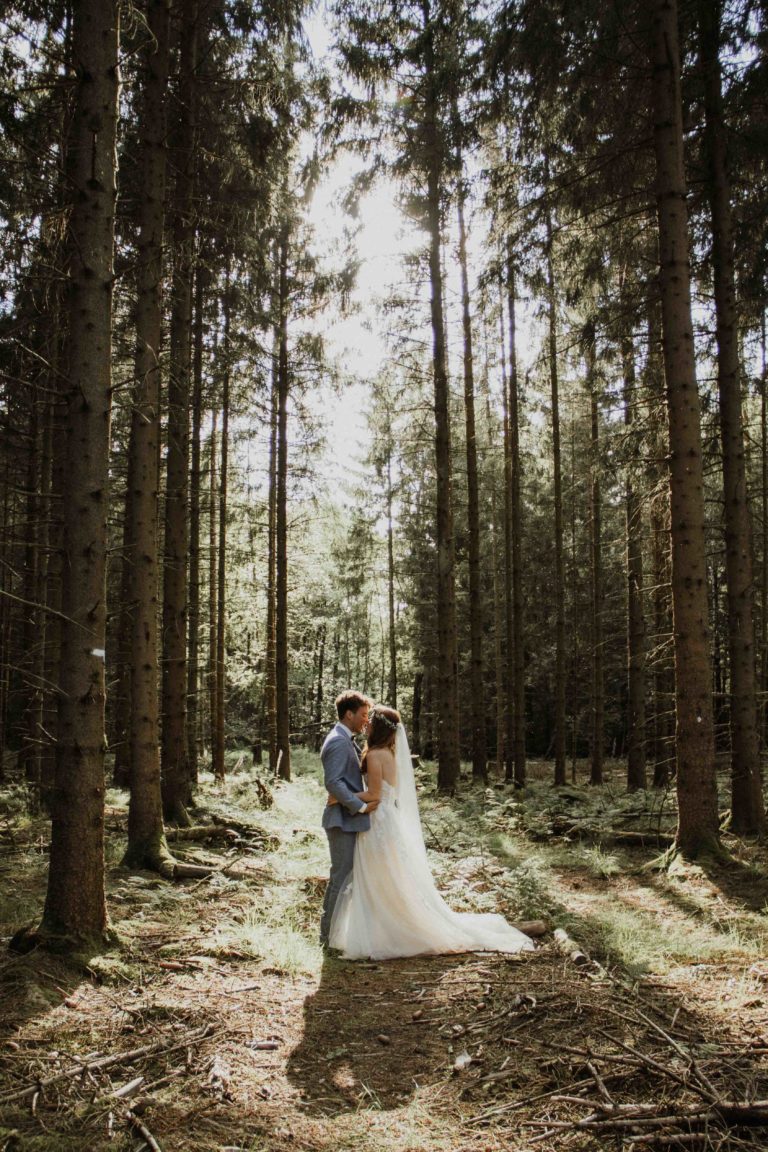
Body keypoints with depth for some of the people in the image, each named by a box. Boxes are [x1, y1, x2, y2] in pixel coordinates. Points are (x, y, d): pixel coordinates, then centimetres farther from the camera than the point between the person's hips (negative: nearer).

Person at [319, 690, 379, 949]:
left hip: (349, 817, 10)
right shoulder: (338, 742, -18)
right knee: (342, 876, -3)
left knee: (342, 875, 17)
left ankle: (330, 930, 27)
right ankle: (330, 934, 6)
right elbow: (333, 782, -26)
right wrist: (361, 806, -21)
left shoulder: (345, 740, 15)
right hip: (343, 819, -10)